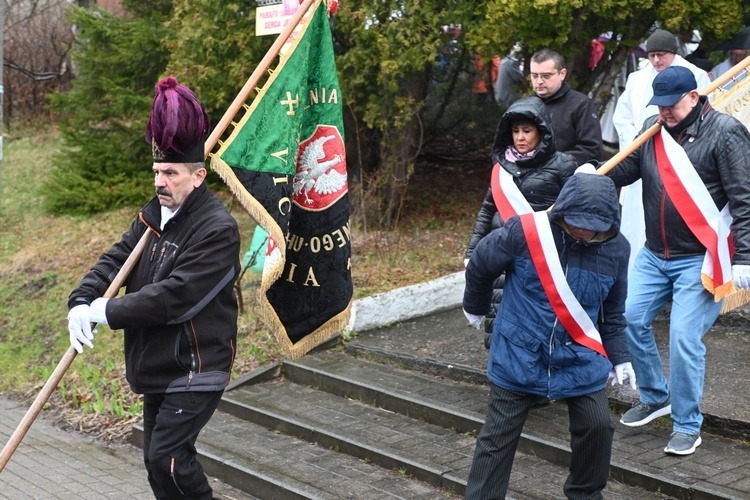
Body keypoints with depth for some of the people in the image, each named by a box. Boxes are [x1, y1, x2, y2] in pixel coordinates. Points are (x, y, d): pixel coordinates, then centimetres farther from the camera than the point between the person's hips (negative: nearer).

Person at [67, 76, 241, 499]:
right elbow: (116, 258, 3)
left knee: (167, 457, -12)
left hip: (196, 368, -9)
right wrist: (81, 302, -16)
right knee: (158, 459, 16)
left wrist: (107, 312, -22)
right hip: (157, 366, 9)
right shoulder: (154, 215, 8)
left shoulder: (218, 229, -20)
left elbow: (173, 296, -27)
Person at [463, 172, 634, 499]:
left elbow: (612, 311, 9)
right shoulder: (525, 231, -19)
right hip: (517, 358, -2)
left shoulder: (616, 248, -7)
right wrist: (475, 307, 14)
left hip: (581, 362, 3)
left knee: (597, 427, 3)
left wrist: (619, 357, 6)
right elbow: (480, 265, -1)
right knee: (498, 438, 5)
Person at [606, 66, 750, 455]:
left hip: (698, 259, -6)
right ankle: (656, 396, 29)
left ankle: (686, 426, 9)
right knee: (630, 318, 6)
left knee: (684, 338, -9)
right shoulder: (653, 129, 5)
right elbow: (625, 170, 12)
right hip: (654, 255, 6)